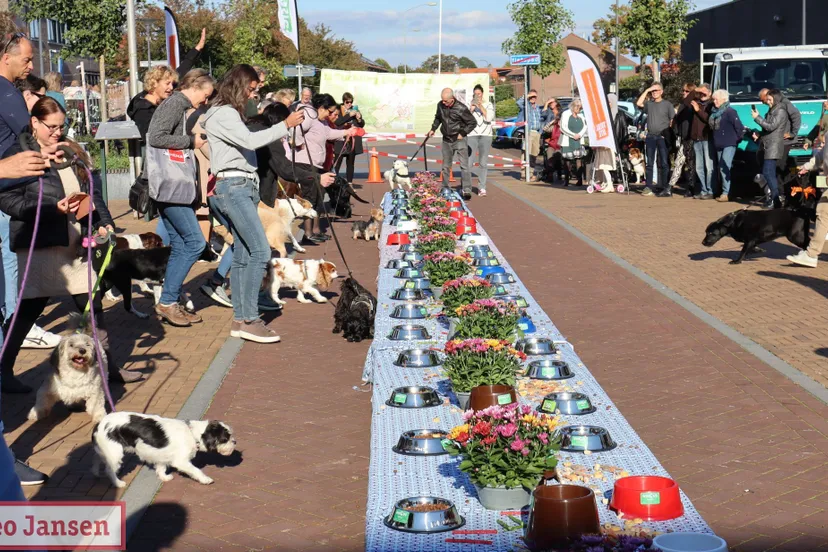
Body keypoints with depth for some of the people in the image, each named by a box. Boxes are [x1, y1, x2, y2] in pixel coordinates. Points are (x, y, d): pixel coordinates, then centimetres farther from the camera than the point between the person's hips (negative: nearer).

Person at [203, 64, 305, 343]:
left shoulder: (233, 113, 23)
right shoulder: (222, 114, -9)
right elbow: (250, 140, -21)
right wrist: (286, 125, -16)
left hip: (246, 187, 10)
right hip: (233, 186, -10)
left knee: (243, 255, 7)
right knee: (260, 251, -17)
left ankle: (240, 320, 9)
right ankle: (249, 320, -15)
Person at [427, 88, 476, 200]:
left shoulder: (461, 109, -17)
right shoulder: (440, 105, -2)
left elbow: (473, 123, -7)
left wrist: (462, 134, -10)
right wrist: (433, 129, 10)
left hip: (459, 140, -5)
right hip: (446, 140, 5)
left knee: (464, 165, -10)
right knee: (446, 166, 12)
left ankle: (467, 190, -10)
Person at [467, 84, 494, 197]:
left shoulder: (488, 104, 7)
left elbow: (489, 118, -7)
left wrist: (481, 106, -11)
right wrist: (471, 109, -11)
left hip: (485, 135, 1)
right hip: (472, 135, -1)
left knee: (483, 163, 0)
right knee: (468, 161, -11)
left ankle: (481, 188, 4)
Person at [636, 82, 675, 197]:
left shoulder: (667, 104, 4)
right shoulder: (648, 104, 13)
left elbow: (673, 120, 2)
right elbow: (638, 103, -3)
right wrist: (647, 91, 0)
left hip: (663, 137, -4)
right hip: (650, 136, 4)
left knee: (664, 163, -5)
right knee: (649, 163, 6)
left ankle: (666, 188, -5)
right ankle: (649, 187, 10)